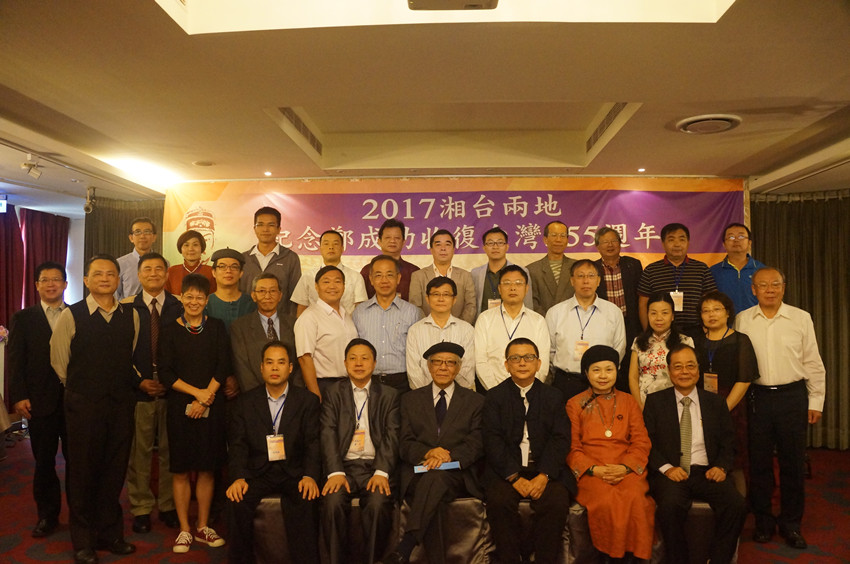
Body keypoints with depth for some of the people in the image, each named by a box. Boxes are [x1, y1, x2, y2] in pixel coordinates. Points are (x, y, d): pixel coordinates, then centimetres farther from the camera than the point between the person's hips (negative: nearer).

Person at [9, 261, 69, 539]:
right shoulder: (23, 319, 5)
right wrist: (19, 396, -6)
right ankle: (47, 515, 23)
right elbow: (15, 361, 2)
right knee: (44, 461, 10)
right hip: (40, 402, 1)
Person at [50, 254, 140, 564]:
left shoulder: (131, 316, 3)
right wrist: (80, 388, 10)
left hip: (122, 403, 3)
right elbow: (59, 363, 2)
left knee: (114, 471, 12)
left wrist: (123, 386, 10)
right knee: (83, 472, 7)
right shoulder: (70, 316, -5)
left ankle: (110, 533, 29)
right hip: (83, 405, -3)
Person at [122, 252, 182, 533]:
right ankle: (141, 508, 18)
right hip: (139, 390, -1)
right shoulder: (126, 308, 3)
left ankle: (168, 506, 20)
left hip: (172, 390, 1)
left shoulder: (180, 308, 5)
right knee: (139, 452, 5)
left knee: (169, 450, 7)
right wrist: (140, 381, -6)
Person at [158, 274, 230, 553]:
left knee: (208, 467, 7)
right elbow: (165, 373, -4)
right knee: (181, 469, 4)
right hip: (180, 405, -1)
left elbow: (223, 367, -1)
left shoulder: (216, 328, 5)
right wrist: (196, 392, -13)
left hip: (211, 405, 1)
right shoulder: (170, 331, 3)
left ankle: (202, 527, 19)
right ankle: (184, 530, 15)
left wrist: (205, 399, -10)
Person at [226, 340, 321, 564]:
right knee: (237, 500, -24)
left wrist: (310, 476, -19)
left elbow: (313, 443, -2)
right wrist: (239, 477, -15)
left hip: (294, 472, -1)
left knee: (307, 500, -29)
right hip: (257, 472, 2)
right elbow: (238, 444, 3)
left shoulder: (308, 401, 5)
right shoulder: (246, 401, 10)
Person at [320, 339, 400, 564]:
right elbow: (328, 435, 1)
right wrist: (335, 472, -15)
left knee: (378, 504, -29)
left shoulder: (389, 395, 12)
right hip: (344, 466, 1)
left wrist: (381, 472, -14)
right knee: (333, 502, -28)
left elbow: (391, 436, 1)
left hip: (376, 467, 0)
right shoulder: (334, 394, 12)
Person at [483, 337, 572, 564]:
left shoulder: (553, 396, 11)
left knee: (557, 502, -26)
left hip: (546, 469, 1)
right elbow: (493, 441, -3)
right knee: (499, 501, -27)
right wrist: (514, 477, -14)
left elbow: (560, 439, 1)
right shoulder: (495, 396, 7)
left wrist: (543, 476, -14)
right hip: (506, 469, 0)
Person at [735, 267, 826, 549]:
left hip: (793, 396, 0)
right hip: (757, 397, 0)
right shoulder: (742, 320, 3)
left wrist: (816, 401, 4)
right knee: (759, 462, 8)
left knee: (793, 462, 7)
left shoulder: (801, 318, 3)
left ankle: (791, 523, 23)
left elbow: (813, 364, 6)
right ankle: (763, 521, 23)